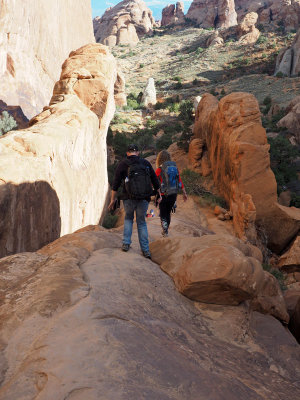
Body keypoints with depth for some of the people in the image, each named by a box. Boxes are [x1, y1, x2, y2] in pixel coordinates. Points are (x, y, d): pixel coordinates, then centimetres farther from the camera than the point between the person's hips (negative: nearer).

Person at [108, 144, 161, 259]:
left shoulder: (123, 164, 1)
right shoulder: (146, 163, 8)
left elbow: (116, 183, -1)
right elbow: (155, 180, 13)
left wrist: (113, 199, 5)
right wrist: (159, 194, 25)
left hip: (129, 198, -1)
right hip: (144, 199, 1)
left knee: (128, 218, 24)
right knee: (141, 222, 16)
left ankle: (126, 244, 12)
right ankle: (145, 250, 11)